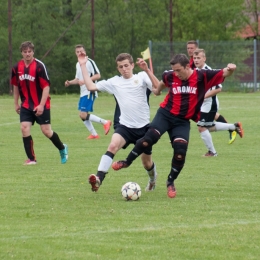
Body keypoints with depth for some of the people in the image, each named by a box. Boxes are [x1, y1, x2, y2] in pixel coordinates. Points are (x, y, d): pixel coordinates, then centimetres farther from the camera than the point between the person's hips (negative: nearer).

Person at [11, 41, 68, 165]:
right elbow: (16, 86, 14)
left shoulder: (39, 66, -15)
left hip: (41, 105, -4)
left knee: (46, 131, -1)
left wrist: (41, 105, -20)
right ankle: (31, 158, -3)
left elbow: (46, 86, -15)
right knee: (24, 128, -12)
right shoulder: (17, 67, 0)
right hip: (26, 105, 4)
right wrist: (16, 103, 15)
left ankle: (62, 149, 27)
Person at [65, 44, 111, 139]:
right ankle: (94, 134, 17)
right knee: (82, 115, 8)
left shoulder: (89, 62, -11)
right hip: (83, 93, 9)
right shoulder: (78, 64, 16)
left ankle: (105, 122, -8)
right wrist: (69, 82, 6)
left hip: (89, 92, -9)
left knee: (83, 115, -16)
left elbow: (98, 75, -17)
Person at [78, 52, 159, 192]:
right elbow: (91, 86, 2)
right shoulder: (114, 82, 5)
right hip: (125, 125, 1)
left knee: (146, 162, 15)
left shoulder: (141, 77, -3)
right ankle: (98, 179, -39)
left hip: (143, 126, -1)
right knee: (113, 145, -30)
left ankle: (152, 178, 50)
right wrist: (83, 66, 0)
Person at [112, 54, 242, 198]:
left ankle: (171, 182, 12)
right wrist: (146, 70, 20)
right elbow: (159, 86, 22)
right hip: (165, 114, 0)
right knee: (150, 137, -22)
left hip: (183, 121, 0)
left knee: (181, 151, -13)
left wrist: (230, 70, -33)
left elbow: (224, 74, -13)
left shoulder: (202, 77, -10)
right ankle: (127, 162, -3)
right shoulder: (171, 76, -3)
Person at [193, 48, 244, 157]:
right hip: (203, 104, 9)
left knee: (202, 127, -7)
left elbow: (218, 88, -24)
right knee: (210, 127, 19)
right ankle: (234, 126, 34)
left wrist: (204, 96, -26)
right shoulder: (196, 71, 6)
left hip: (210, 103, -9)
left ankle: (212, 152, 7)